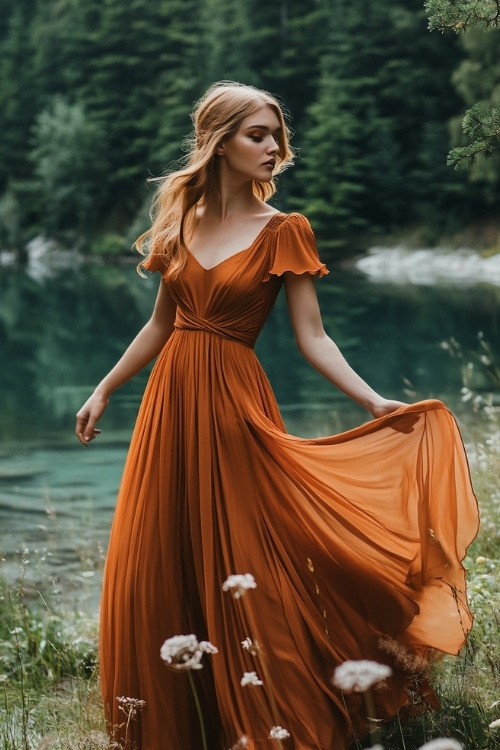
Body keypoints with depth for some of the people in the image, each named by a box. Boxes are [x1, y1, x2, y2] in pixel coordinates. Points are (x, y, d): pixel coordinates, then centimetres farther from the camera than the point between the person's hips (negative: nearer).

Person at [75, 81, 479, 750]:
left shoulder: (284, 232, -3)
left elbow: (312, 337, -6)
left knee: (239, 574, -3)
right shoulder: (182, 220, 9)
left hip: (232, 404, -4)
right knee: (156, 575, 6)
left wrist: (374, 401, -18)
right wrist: (104, 391, 19)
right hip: (170, 400, 4)